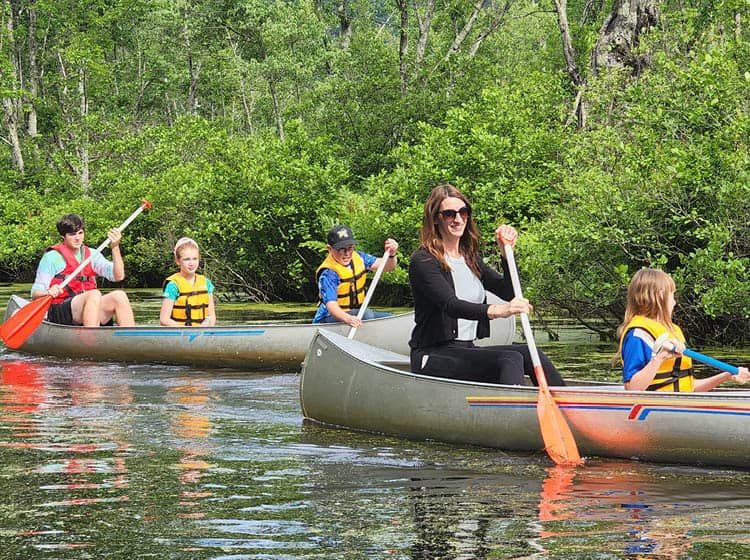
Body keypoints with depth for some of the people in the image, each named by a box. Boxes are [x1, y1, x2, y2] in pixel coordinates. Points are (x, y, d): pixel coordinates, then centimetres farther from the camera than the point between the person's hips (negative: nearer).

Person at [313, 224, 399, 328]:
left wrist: (391, 254, -26)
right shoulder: (328, 273, -19)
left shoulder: (358, 257, 2)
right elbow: (331, 304, -31)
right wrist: (347, 318, -52)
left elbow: (387, 267, -2)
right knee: (367, 314, -30)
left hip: (355, 315, 8)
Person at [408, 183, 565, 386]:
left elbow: (509, 293, 9)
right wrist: (496, 310, -41)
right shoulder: (423, 261, -8)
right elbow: (450, 305, -25)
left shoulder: (470, 259, 17)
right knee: (510, 359, -29)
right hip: (432, 356, -7)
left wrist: (506, 252, -5)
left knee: (529, 353, -19)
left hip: (467, 351, 7)